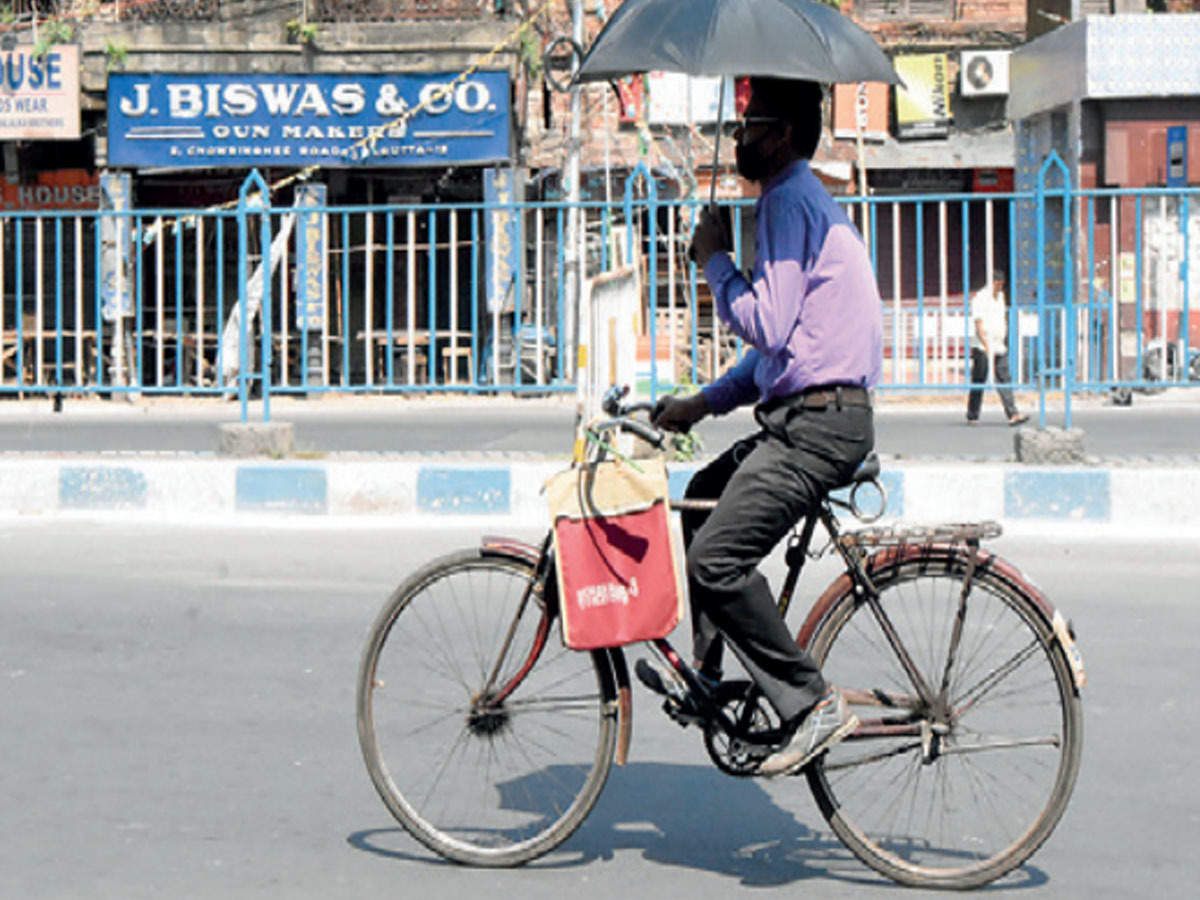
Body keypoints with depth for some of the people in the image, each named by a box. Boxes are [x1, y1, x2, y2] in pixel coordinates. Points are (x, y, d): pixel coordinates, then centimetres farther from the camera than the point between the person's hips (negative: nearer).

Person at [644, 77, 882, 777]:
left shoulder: (790, 201, -11)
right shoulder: (806, 199, 23)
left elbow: (766, 325, -20)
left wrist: (713, 260, -6)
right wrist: (702, 403, 20)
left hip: (818, 423, -11)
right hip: (814, 414, 11)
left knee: (716, 559, -14)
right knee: (700, 501, 22)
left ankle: (814, 705, -8)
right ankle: (707, 679, 25)